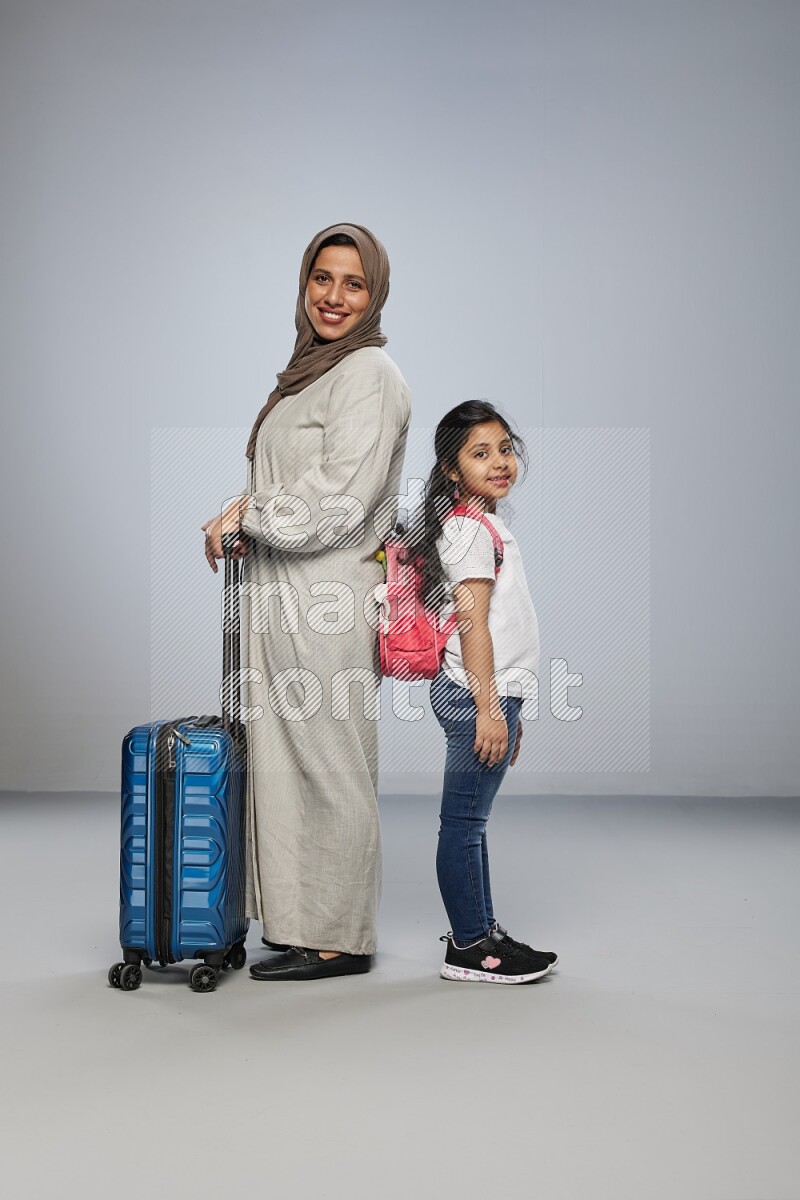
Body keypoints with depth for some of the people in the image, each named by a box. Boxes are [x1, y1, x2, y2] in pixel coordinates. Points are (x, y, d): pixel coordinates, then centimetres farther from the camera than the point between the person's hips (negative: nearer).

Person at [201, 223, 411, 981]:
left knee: (327, 766, -1)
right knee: (289, 762, 12)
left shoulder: (369, 373, -10)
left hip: (326, 605, -9)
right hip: (286, 602, 9)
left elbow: (340, 499, -19)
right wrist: (246, 518, 6)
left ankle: (339, 940, 11)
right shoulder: (311, 371, 19)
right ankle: (305, 926, 23)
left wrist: (246, 516, -7)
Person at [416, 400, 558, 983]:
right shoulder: (469, 529, -12)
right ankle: (468, 948, 6)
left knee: (471, 823, 16)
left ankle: (482, 930, 25)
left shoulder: (485, 524, 18)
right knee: (464, 824, -2)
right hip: (476, 695, -10)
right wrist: (490, 709, -20)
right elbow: (472, 625, -18)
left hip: (489, 693, 10)